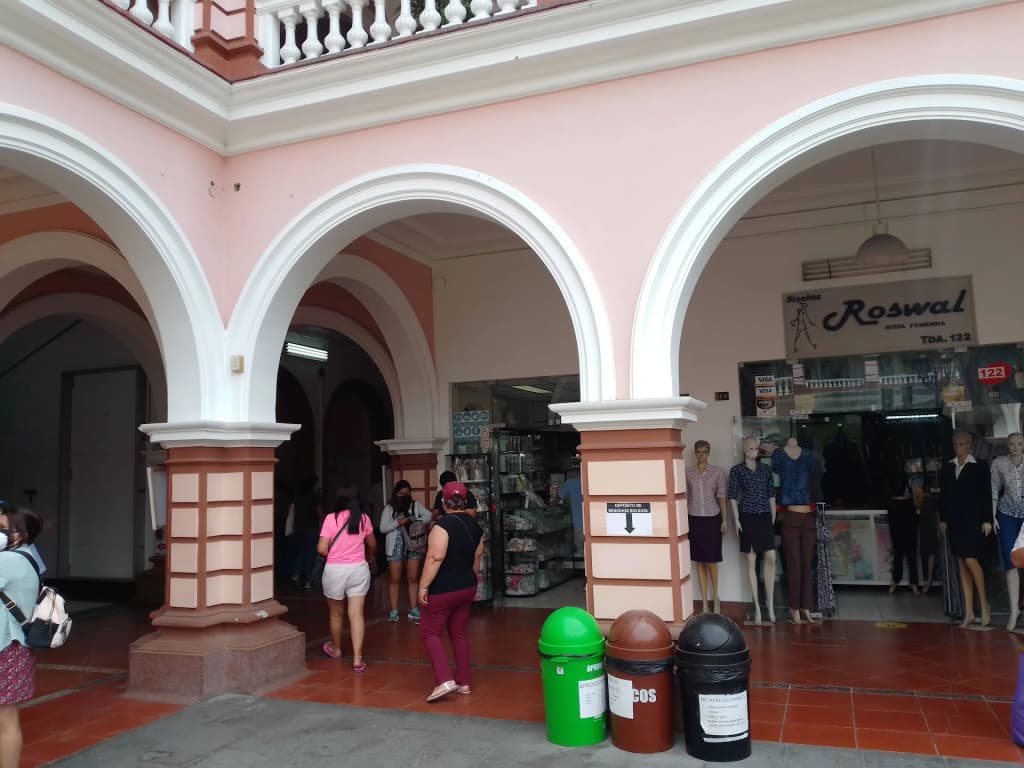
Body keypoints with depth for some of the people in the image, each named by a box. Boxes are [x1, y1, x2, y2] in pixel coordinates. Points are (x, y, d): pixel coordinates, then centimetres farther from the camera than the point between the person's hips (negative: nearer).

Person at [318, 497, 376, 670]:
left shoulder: (331, 519, -9)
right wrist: (371, 557, 35)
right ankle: (357, 658, -1)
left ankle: (336, 648, 38)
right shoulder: (363, 518, 0)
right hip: (359, 569, 2)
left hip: (335, 570, -1)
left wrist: (333, 554, 11)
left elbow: (322, 549, -11)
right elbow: (372, 545, 14)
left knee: (336, 613, 18)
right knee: (356, 614, 3)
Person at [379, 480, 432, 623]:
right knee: (394, 580, 3)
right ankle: (394, 611, 11)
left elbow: (429, 516, -4)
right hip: (395, 547, -1)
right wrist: (398, 522, -17)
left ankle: (413, 610, 12)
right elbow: (382, 528, -5)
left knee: (413, 579, 5)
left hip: (413, 546, 1)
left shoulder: (416, 505, 5)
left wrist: (415, 520, -19)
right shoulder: (389, 508, 1)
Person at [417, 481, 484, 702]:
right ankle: (463, 682, 19)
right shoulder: (474, 524, 4)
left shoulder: (443, 525, -19)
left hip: (443, 589, -7)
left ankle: (445, 680, -6)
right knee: (460, 633, 15)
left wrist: (423, 586, -20)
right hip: (467, 587, 7)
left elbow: (435, 558, -25)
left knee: (429, 631, 4)